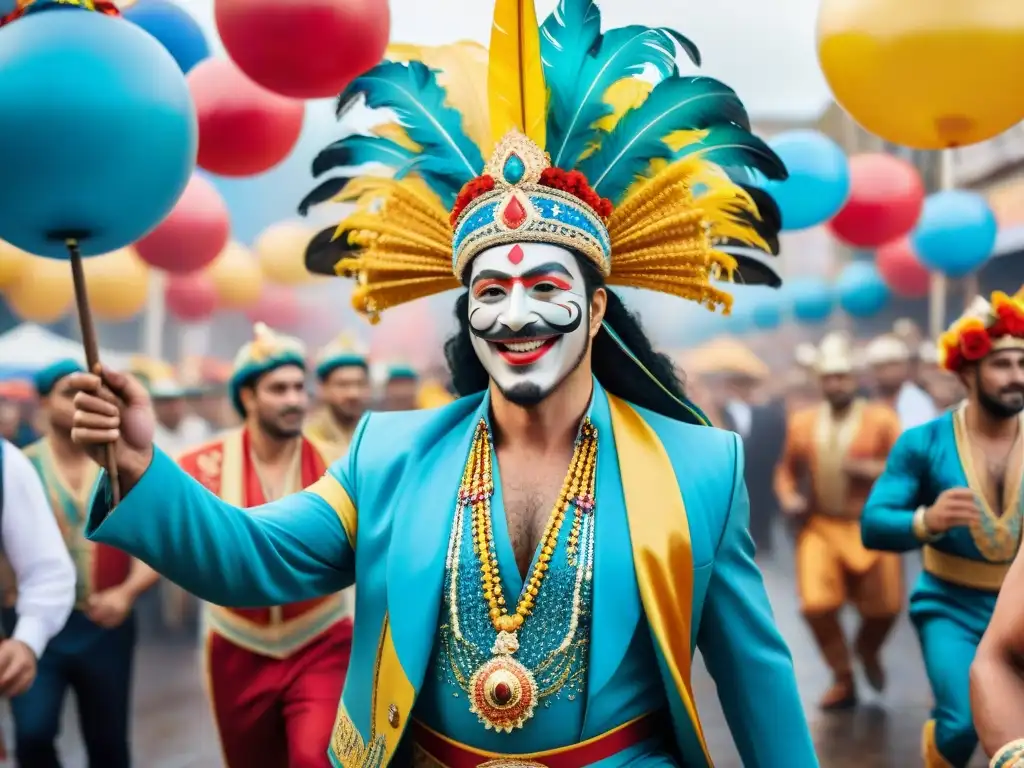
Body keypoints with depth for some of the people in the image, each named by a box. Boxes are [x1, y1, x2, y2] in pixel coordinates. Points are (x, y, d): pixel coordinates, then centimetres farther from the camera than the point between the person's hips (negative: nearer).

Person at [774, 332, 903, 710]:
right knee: (817, 605, -12)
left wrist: (876, 470, -22)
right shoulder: (802, 423, 5)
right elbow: (787, 469, 17)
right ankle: (843, 680, 10)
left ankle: (868, 649, 39)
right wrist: (788, 496, -2)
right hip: (819, 527, 2)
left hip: (871, 529, -1)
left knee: (885, 607, 2)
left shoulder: (881, 419, -4)